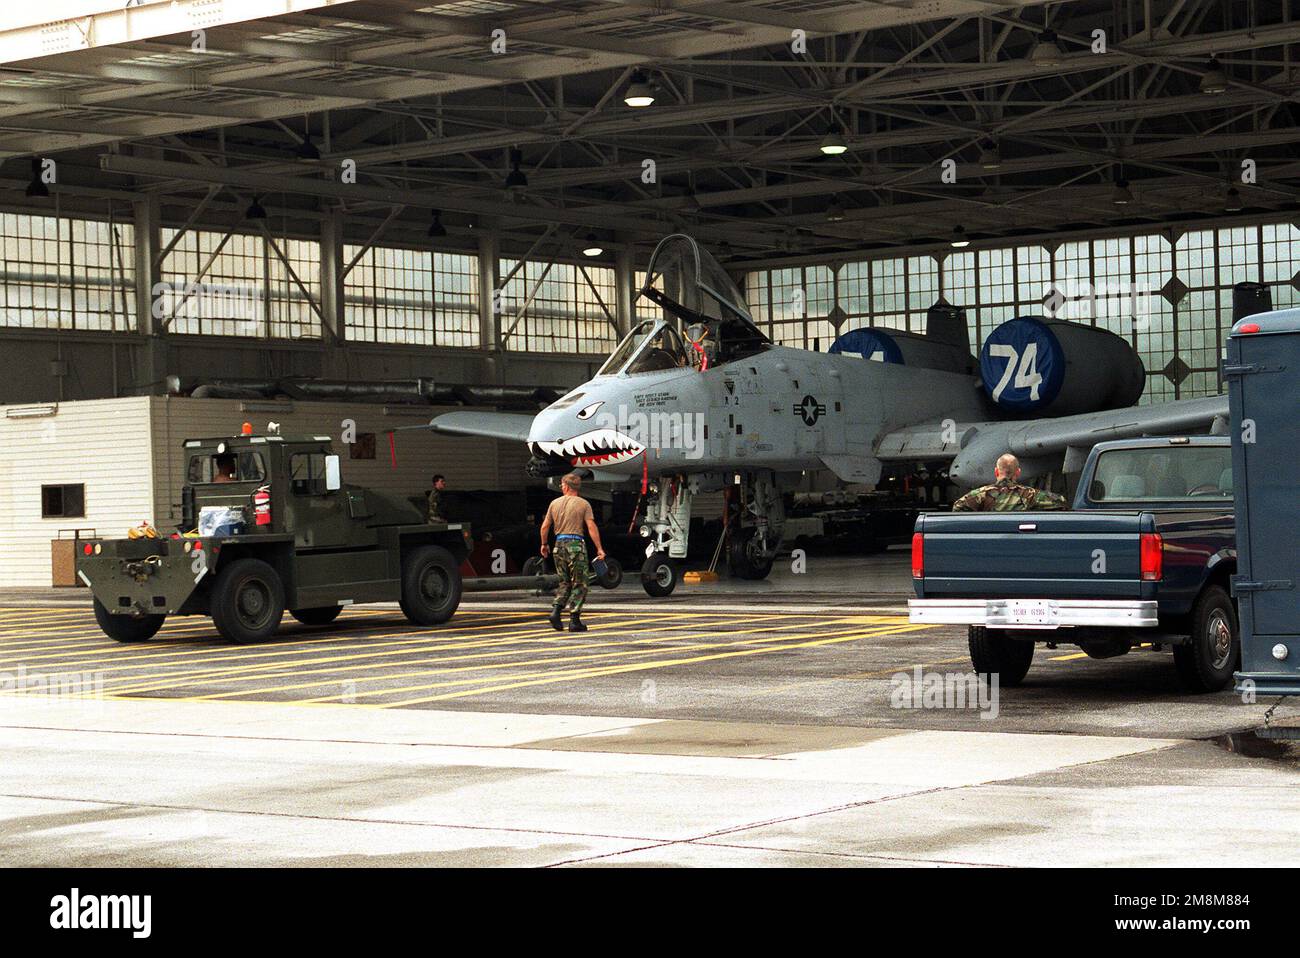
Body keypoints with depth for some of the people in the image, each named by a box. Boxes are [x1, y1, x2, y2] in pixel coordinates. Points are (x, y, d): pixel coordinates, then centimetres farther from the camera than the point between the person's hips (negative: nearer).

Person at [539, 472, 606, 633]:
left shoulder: (554, 503, 7)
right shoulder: (583, 504, -3)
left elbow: (545, 526, 10)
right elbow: (591, 527, -10)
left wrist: (544, 544, 25)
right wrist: (599, 548, -9)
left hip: (559, 545, 4)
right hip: (576, 545, -4)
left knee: (565, 583, 16)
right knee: (579, 584, 2)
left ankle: (556, 611, -4)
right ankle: (574, 620, -4)